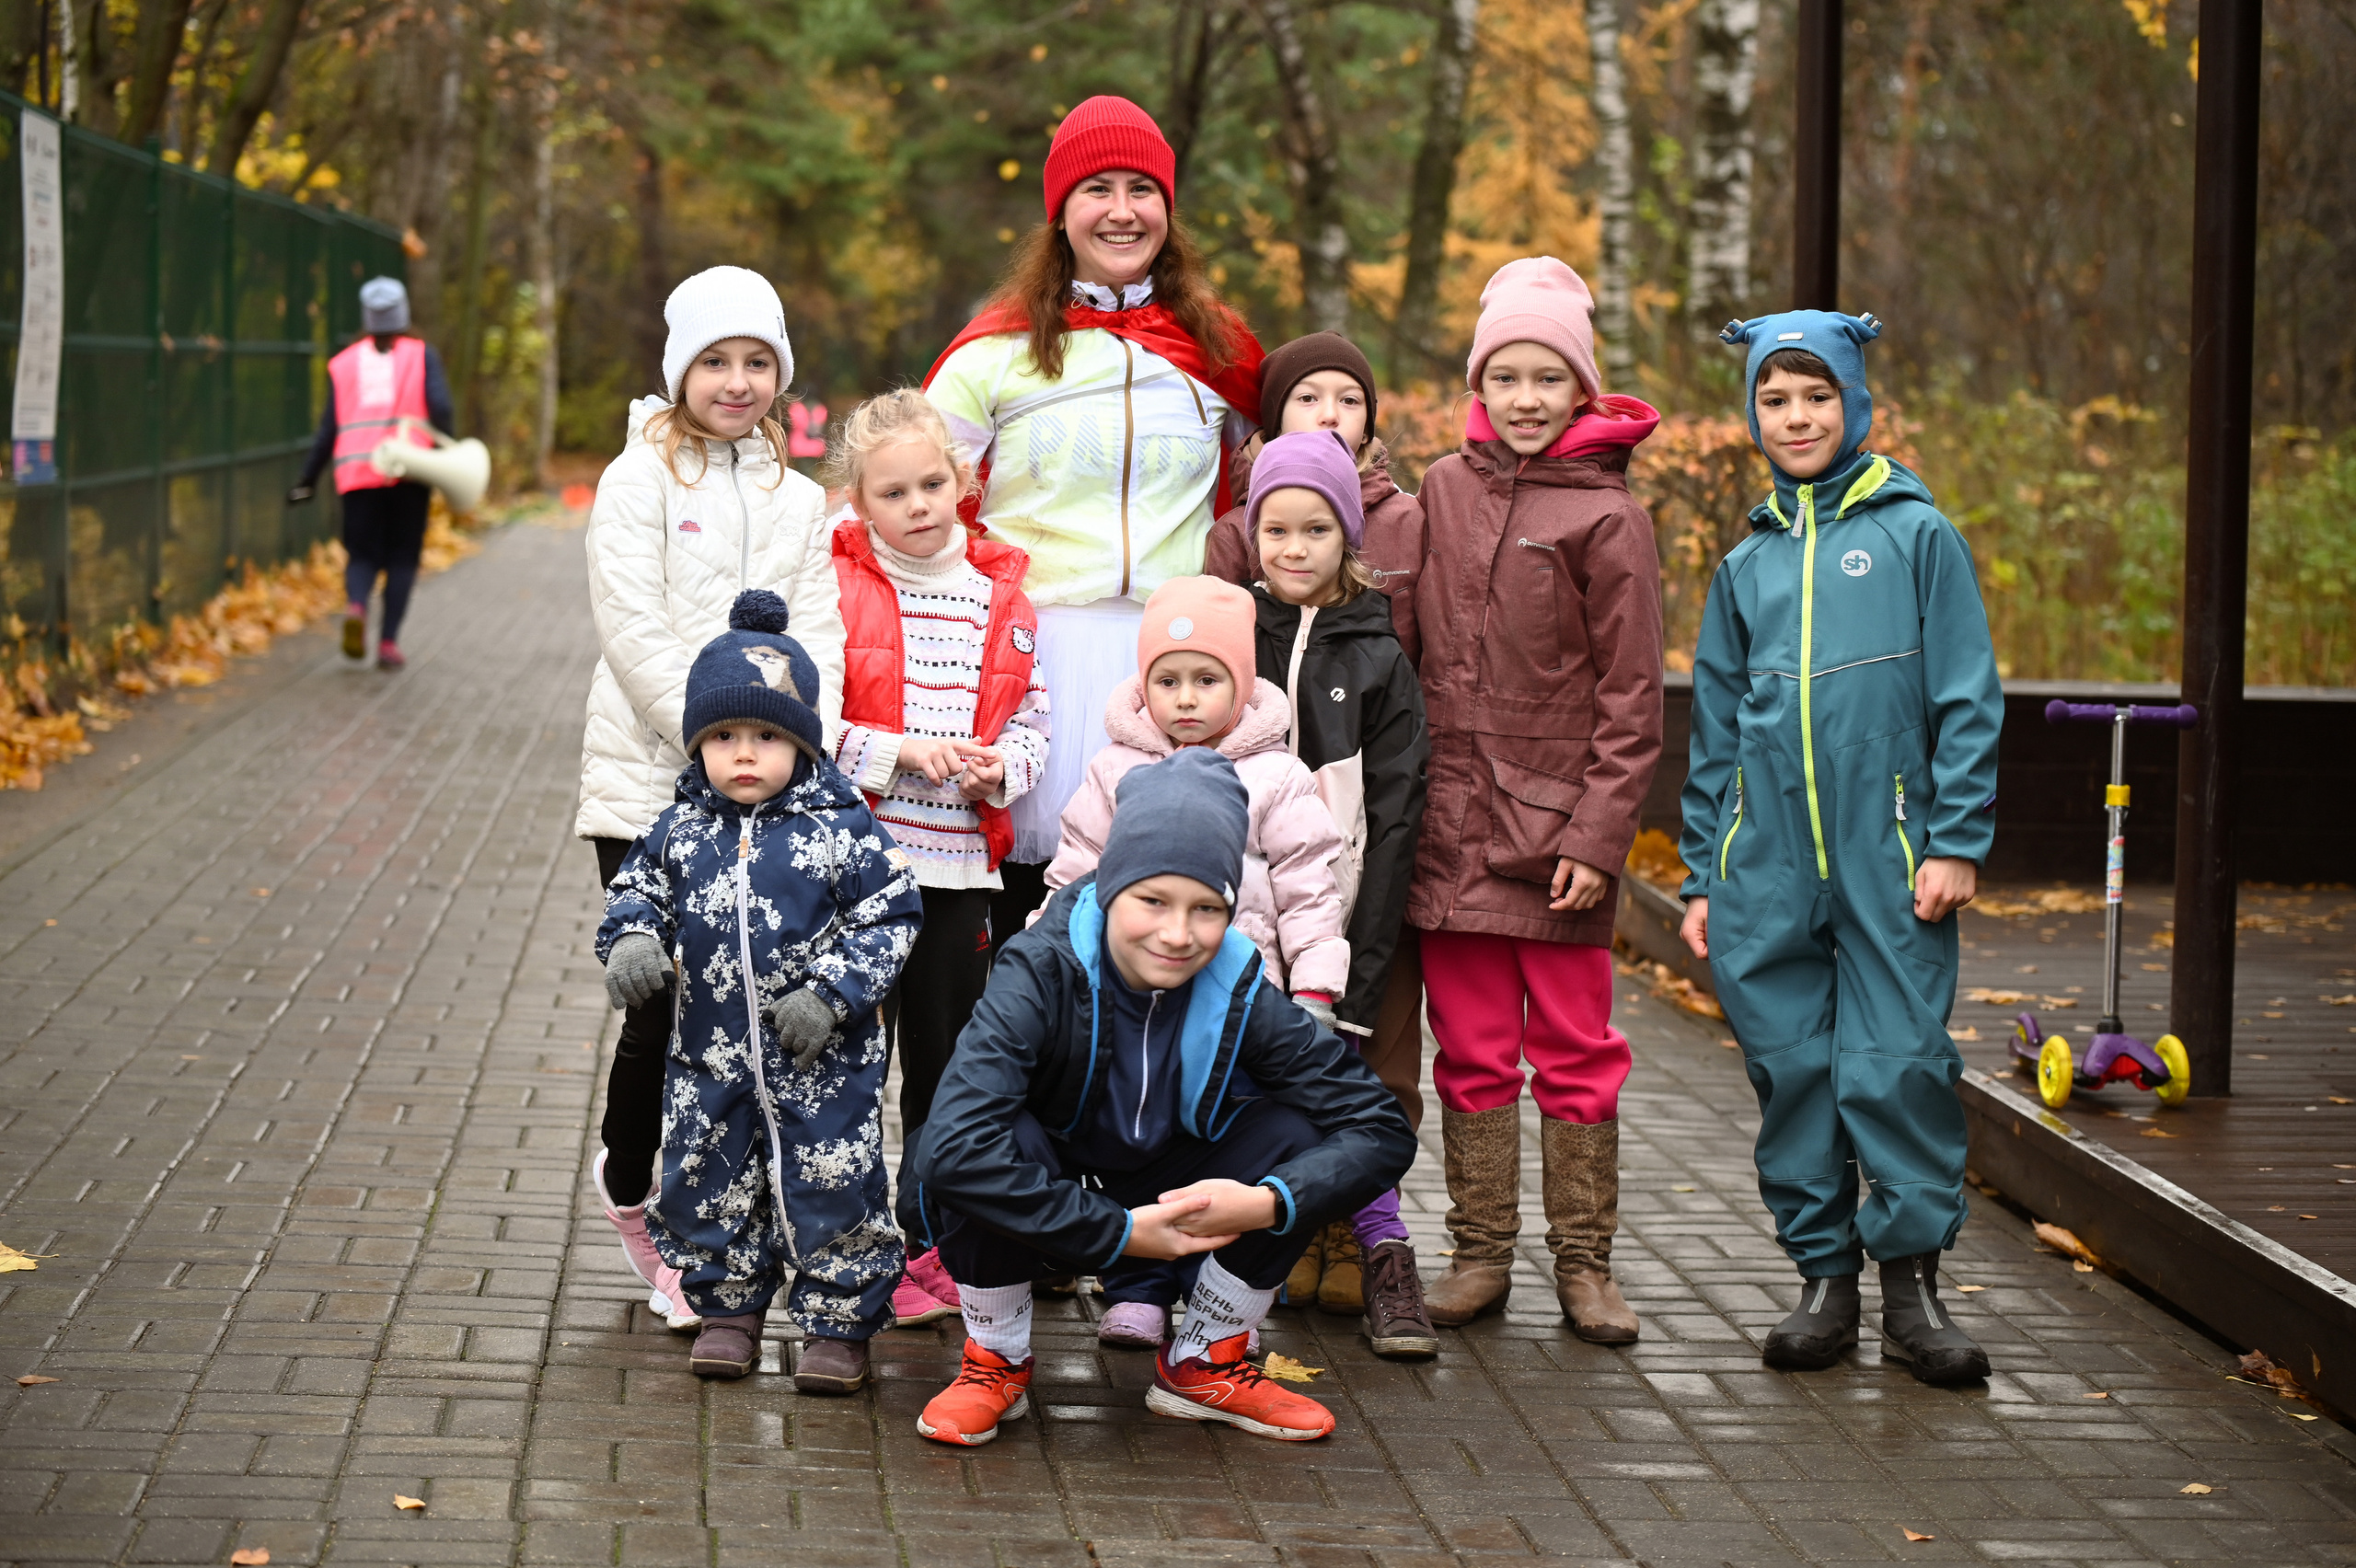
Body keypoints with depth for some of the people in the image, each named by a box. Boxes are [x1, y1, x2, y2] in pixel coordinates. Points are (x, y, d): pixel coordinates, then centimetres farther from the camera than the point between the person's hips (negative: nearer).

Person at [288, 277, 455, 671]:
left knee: (362, 554, 10)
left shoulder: (344, 363, 11)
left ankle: (355, 605, -21)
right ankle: (389, 642, 1)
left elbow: (329, 427, 7)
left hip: (357, 472, 1)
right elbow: (440, 407, -8)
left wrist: (309, 479, 13)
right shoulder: (421, 355, 7)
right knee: (402, 557, 10)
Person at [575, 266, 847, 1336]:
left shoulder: (798, 501, 14)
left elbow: (813, 636, 5)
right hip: (650, 782, -4)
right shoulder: (640, 481, -1)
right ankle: (626, 1187, 19)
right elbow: (636, 634, -10)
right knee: (667, 1001, -6)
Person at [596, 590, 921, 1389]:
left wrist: (832, 995, -17)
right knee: (708, 1186, 12)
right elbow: (636, 893, 10)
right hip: (709, 1055, 3)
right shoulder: (680, 830, 1)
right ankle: (728, 1309, 31)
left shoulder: (841, 828, -10)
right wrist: (631, 942, -13)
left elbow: (888, 918, -8)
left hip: (822, 1060, -3)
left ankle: (838, 1325, 17)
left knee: (833, 1189, 2)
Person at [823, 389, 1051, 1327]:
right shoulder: (835, 589, -5)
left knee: (948, 1066, 11)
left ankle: (938, 1250, 22)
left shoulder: (1001, 593, 7)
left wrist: (1000, 767, -9)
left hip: (960, 862, 4)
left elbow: (1032, 716, 11)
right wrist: (901, 752, -18)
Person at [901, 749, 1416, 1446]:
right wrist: (1117, 1232, -37)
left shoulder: (1241, 996, -18)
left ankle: (1202, 1365, 3)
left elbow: (1382, 1129, -16)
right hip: (1041, 1220, -3)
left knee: (1293, 1133, -20)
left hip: (1169, 1202, 3)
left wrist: (1267, 1203, -34)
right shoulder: (1042, 975, -29)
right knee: (986, 1151, -35)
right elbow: (957, 1144, -43)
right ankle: (998, 1362, -7)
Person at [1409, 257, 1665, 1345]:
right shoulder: (1443, 489, 9)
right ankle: (1481, 1253, 15)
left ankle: (1583, 1263, 10)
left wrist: (1599, 835, -11)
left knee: (1575, 1049, 3)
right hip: (1451, 816, 3)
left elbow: (1631, 697, -5)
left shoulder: (1606, 514, -4)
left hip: (1556, 820, -3)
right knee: (1472, 1048, 7)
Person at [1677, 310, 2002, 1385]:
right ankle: (1824, 1275, 13)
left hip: (1887, 853, -4)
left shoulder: (1916, 536, 3)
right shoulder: (1749, 564, 14)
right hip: (1767, 862, 4)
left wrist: (1957, 841, -8)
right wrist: (1703, 876, 13)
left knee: (1898, 1062, -7)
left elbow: (1967, 701, 0)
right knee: (1790, 1067, 4)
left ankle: (1911, 1277, 4)